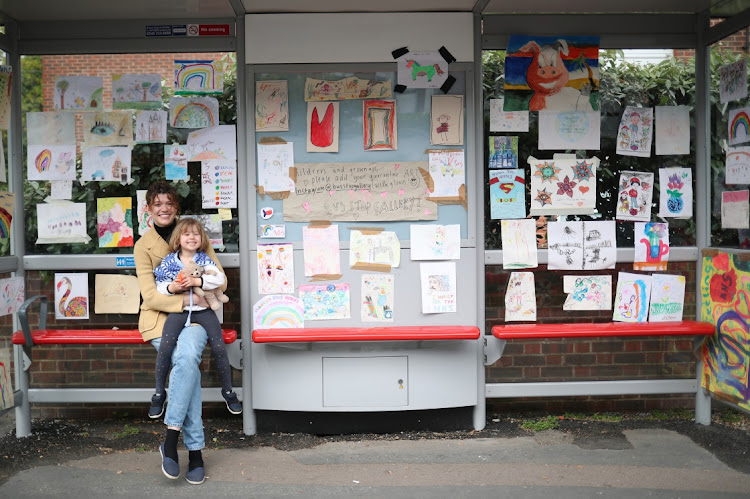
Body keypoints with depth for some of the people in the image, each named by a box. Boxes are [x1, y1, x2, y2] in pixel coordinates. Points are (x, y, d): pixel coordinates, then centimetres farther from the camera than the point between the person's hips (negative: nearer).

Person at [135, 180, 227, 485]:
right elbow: (150, 296, -3)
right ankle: (194, 449, -25)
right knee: (187, 362, -29)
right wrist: (185, 299, -18)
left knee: (187, 357, -33)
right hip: (160, 317, -1)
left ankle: (171, 438, -27)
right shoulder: (144, 245, 6)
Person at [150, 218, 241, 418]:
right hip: (178, 310, 0)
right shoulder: (168, 261, 8)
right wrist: (171, 288, -14)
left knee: (219, 348, -12)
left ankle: (228, 391, 8)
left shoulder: (204, 259, 6)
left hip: (203, 310, 0)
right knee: (165, 347, -20)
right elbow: (159, 287, 7)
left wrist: (197, 281, -19)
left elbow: (220, 278, -8)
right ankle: (159, 394, -1)